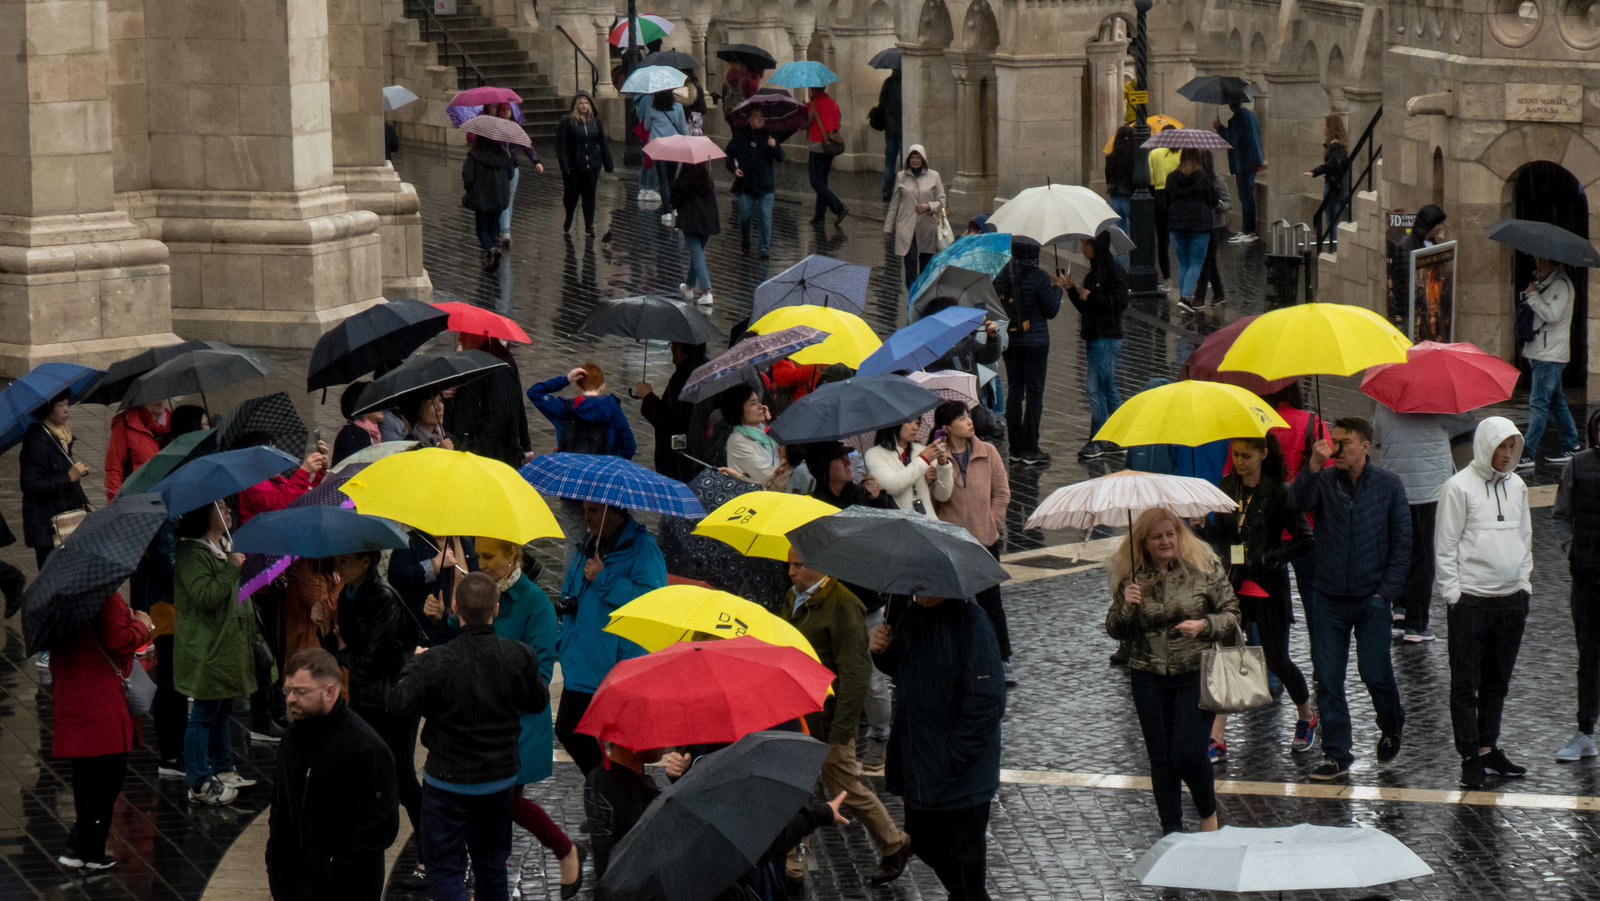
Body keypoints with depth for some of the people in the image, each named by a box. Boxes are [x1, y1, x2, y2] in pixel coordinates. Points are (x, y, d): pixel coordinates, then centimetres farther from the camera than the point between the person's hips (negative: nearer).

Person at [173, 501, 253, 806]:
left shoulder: (227, 546, 13)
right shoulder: (192, 553, -17)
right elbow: (206, 596, -27)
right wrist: (231, 567, -25)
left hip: (228, 648, 10)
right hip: (206, 650, -10)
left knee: (223, 710, 18)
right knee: (204, 714, -4)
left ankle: (223, 770, 30)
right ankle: (199, 785, 0)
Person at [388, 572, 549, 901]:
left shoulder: (434, 662, -23)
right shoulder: (519, 657, -12)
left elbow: (399, 706, -14)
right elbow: (538, 702, 3)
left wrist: (414, 667, 3)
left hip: (449, 783, -4)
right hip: (502, 777, 4)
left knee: (445, 870, 3)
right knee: (492, 864, 21)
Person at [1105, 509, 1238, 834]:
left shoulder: (1204, 568, -3)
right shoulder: (1132, 577, 4)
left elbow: (1232, 615, -1)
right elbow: (1115, 631, 9)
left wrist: (1205, 625, -19)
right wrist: (1126, 607, -11)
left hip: (1196, 675, -3)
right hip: (1149, 680, 3)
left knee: (1188, 754, -11)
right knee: (1160, 757, 6)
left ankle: (1209, 814, 16)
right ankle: (1171, 832, 18)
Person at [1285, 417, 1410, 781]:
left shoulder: (1388, 485, 1)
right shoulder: (1323, 481, 2)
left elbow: (1402, 541, 3)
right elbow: (1298, 503, -19)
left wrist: (1387, 588, -4)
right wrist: (1314, 465, -32)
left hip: (1372, 598, -2)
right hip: (1328, 597, 2)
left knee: (1374, 673, -2)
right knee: (1328, 679, 1)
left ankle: (1391, 728, 28)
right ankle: (1336, 755, 10)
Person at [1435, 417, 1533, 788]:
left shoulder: (1516, 486, 10)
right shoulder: (1459, 487, -8)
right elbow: (1445, 546, -7)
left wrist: (1524, 584, 13)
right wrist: (1452, 592, -10)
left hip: (1510, 598, 6)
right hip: (1471, 600, -6)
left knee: (1498, 680, 12)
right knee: (1466, 683, -1)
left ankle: (1488, 747, 21)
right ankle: (1470, 756, 3)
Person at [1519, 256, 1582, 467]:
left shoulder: (1561, 283, -14)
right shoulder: (1543, 282, 15)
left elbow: (1552, 314, -25)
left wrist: (1533, 295, -17)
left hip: (1551, 355, -10)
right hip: (1540, 352, 10)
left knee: (1538, 403, -10)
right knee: (1556, 401, 16)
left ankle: (1527, 454, -12)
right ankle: (1570, 445, 24)